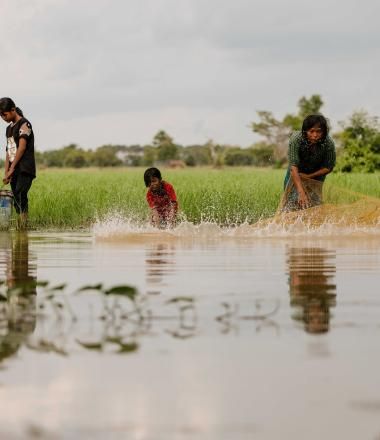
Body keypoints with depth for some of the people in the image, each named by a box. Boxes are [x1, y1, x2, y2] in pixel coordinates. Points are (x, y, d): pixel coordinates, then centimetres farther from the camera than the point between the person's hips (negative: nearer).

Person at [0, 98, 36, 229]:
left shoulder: (24, 124, -4)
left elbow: (21, 148, -12)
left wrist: (11, 169, -14)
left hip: (25, 170, -8)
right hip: (15, 172, 8)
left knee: (20, 196, -21)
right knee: (17, 202, 3)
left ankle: (23, 225, -27)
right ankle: (20, 228, 2)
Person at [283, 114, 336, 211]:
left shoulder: (329, 144, -31)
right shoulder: (296, 139, -37)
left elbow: (328, 167, -14)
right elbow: (293, 166, -40)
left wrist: (309, 176, -20)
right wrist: (301, 192, -48)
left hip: (316, 174, 0)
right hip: (296, 174, 0)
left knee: (313, 205, -7)